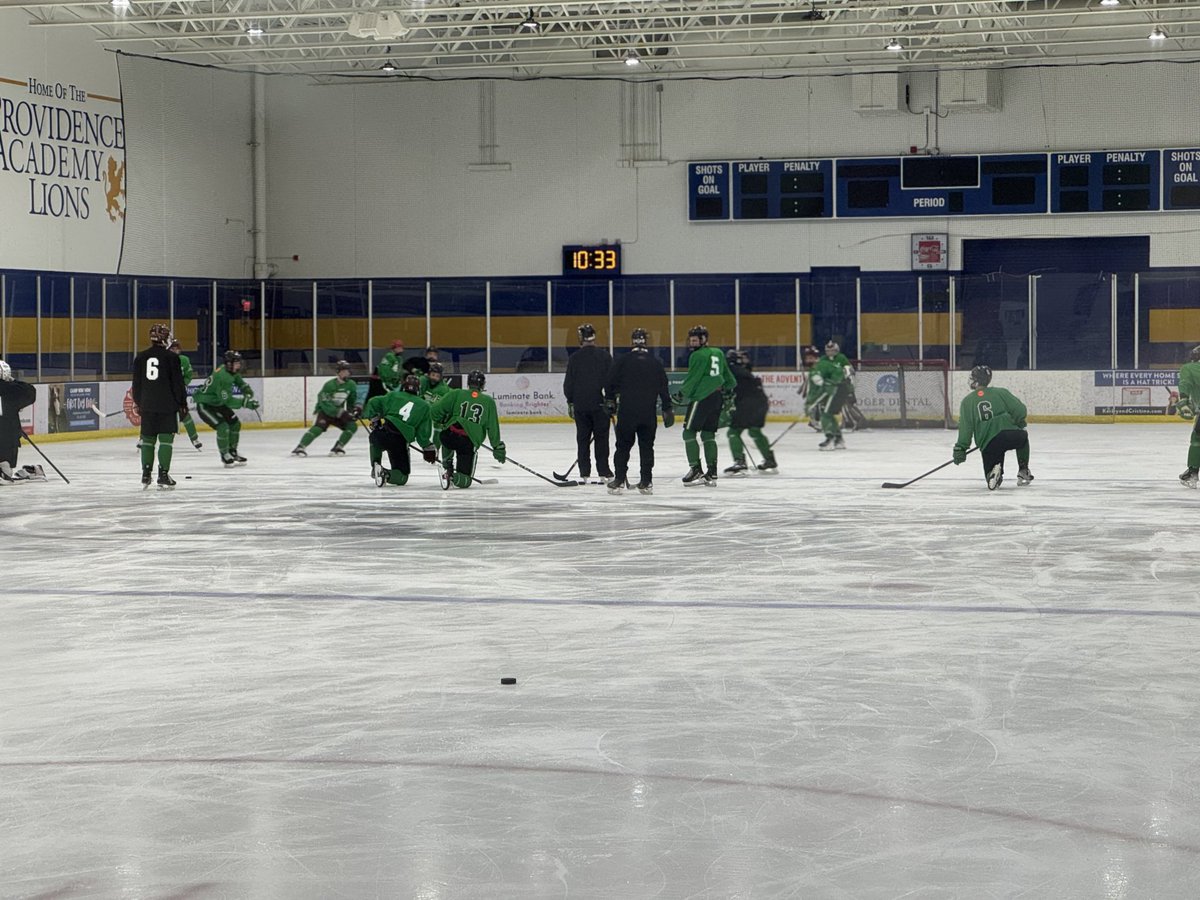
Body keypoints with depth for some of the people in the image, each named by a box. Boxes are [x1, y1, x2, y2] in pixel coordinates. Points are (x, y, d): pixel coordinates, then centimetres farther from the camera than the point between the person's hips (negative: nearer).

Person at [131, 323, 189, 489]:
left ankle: (146, 475, 14)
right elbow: (178, 383, -7)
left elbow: (136, 384, 11)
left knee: (148, 439, 13)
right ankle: (163, 476, -8)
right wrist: (182, 403, 2)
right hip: (167, 405, -4)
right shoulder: (171, 357, -7)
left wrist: (138, 403, 22)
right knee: (166, 439, -3)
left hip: (147, 405, 4)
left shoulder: (140, 357, 6)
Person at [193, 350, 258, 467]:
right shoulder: (222, 377, -33)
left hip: (217, 403, 10)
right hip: (204, 405, -10)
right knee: (223, 427, -22)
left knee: (235, 423, 10)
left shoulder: (232, 371, -5)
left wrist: (247, 391, -2)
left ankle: (232, 452, 27)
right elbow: (227, 400, -36)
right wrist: (245, 403, -39)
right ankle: (225, 455, -4)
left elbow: (240, 381, 17)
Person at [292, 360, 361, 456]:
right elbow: (325, 404, -29)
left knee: (352, 426, -13)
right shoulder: (330, 385, -23)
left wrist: (357, 408, -9)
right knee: (319, 427, -31)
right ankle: (301, 447, -32)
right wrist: (341, 413, -35)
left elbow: (352, 400, 12)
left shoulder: (351, 385, -4)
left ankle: (338, 448, -6)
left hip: (339, 413, 6)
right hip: (323, 411, -6)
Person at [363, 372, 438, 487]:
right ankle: (387, 475, -22)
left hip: (382, 433, 2)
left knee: (375, 440, 40)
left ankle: (375, 467, 22)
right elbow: (423, 433, 10)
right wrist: (428, 449, 18)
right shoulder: (424, 406, 14)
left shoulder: (393, 396, 15)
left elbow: (373, 403, 9)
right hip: (400, 442, -2)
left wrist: (374, 418, 18)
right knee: (402, 475, 10)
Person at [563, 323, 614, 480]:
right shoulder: (604, 356, -4)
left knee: (583, 438, 7)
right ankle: (603, 471, 3)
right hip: (600, 403, -1)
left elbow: (568, 383, 1)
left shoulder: (574, 358, -3)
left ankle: (584, 472, 6)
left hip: (580, 404, 1)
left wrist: (570, 402, 12)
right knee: (601, 437, 5)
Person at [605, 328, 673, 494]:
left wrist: (610, 401, 14)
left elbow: (610, 382, -1)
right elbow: (663, 388, 6)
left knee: (623, 445, 5)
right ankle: (646, 482, 8)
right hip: (649, 413, 2)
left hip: (627, 411, -2)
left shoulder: (622, 360, -2)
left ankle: (619, 480, 0)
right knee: (647, 446, 10)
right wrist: (667, 409, 13)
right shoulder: (655, 363, 5)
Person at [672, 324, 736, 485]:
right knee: (708, 434, 12)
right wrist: (728, 393, 31)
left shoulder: (698, 356, -10)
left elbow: (692, 379, -12)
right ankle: (712, 473, 7)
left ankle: (696, 470, -8)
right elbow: (727, 375, 22)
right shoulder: (718, 353, 14)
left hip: (702, 398, -8)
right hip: (717, 397, 8)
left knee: (689, 432, -2)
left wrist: (680, 395, -3)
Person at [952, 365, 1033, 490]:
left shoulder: (967, 401, 10)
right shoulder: (1000, 393, 8)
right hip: (1010, 435, 0)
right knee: (1023, 436, 36)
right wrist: (1018, 424, 22)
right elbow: (1020, 410, 2)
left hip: (987, 444, 0)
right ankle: (1024, 472, 28)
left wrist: (960, 448, 9)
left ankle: (993, 472, -18)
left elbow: (965, 428, 4)